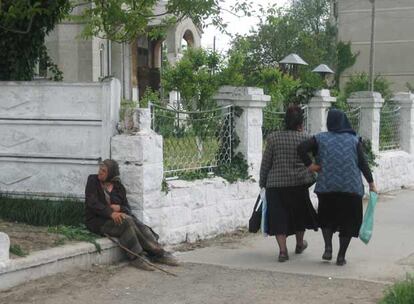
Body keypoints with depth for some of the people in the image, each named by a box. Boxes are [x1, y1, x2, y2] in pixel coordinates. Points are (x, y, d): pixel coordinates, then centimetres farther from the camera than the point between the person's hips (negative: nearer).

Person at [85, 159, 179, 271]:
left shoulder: (119, 187, 11)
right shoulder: (93, 181, 1)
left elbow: (127, 207, 9)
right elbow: (92, 203, -13)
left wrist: (119, 208, -16)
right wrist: (110, 213, -27)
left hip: (116, 217, 4)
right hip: (98, 221, -4)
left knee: (140, 226, -24)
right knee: (126, 221, -32)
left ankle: (159, 254, -24)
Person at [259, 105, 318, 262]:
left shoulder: (273, 138, -3)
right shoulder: (305, 138, -5)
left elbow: (265, 163, 0)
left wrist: (262, 182, 10)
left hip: (275, 184, -1)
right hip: (299, 184, 1)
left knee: (278, 216, 4)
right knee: (299, 213, 20)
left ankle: (283, 250, -6)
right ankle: (299, 244, 38)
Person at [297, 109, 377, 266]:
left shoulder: (321, 138, 3)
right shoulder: (354, 139, 3)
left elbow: (301, 148, -9)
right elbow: (363, 163, -2)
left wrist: (309, 164, -1)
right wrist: (371, 182, 5)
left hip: (327, 186, 1)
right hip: (351, 187, -1)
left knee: (327, 218, 20)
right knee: (348, 220, 10)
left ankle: (328, 248, 3)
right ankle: (341, 256, 9)